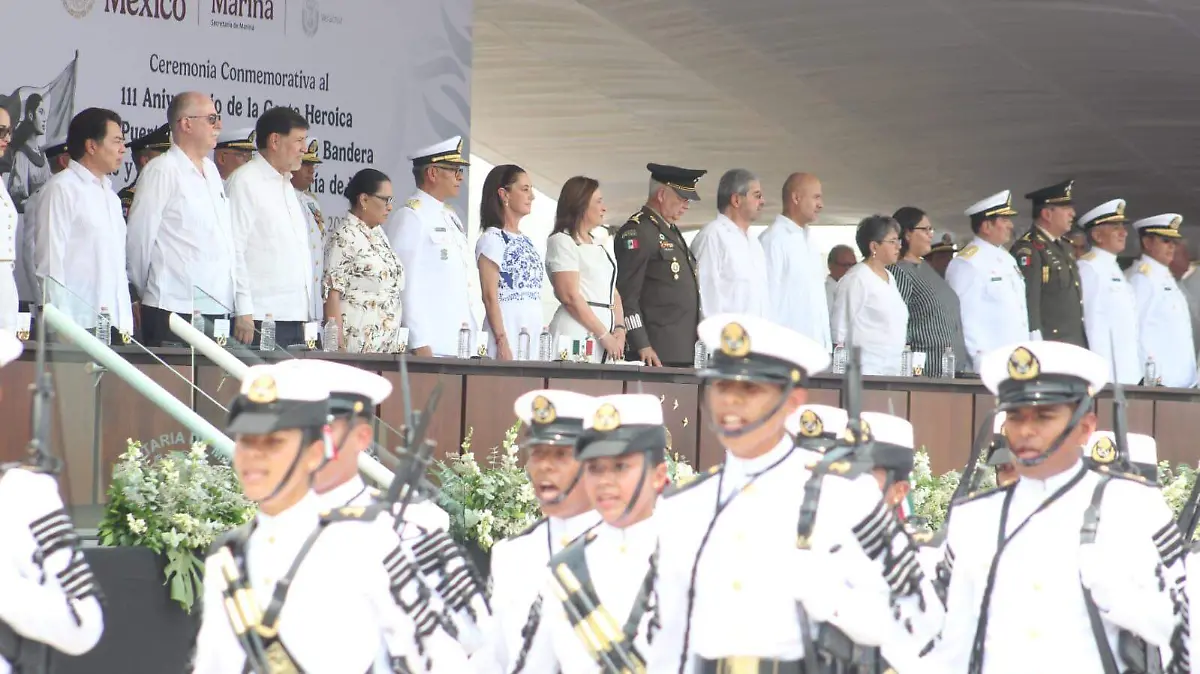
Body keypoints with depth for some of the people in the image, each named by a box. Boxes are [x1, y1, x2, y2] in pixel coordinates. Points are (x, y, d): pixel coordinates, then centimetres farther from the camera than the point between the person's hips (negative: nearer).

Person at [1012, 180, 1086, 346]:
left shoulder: (1065, 247, 19)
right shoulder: (1028, 250, -12)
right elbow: (1028, 301, -18)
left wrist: (1083, 346, 18)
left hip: (1075, 346, 9)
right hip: (1049, 348, -9)